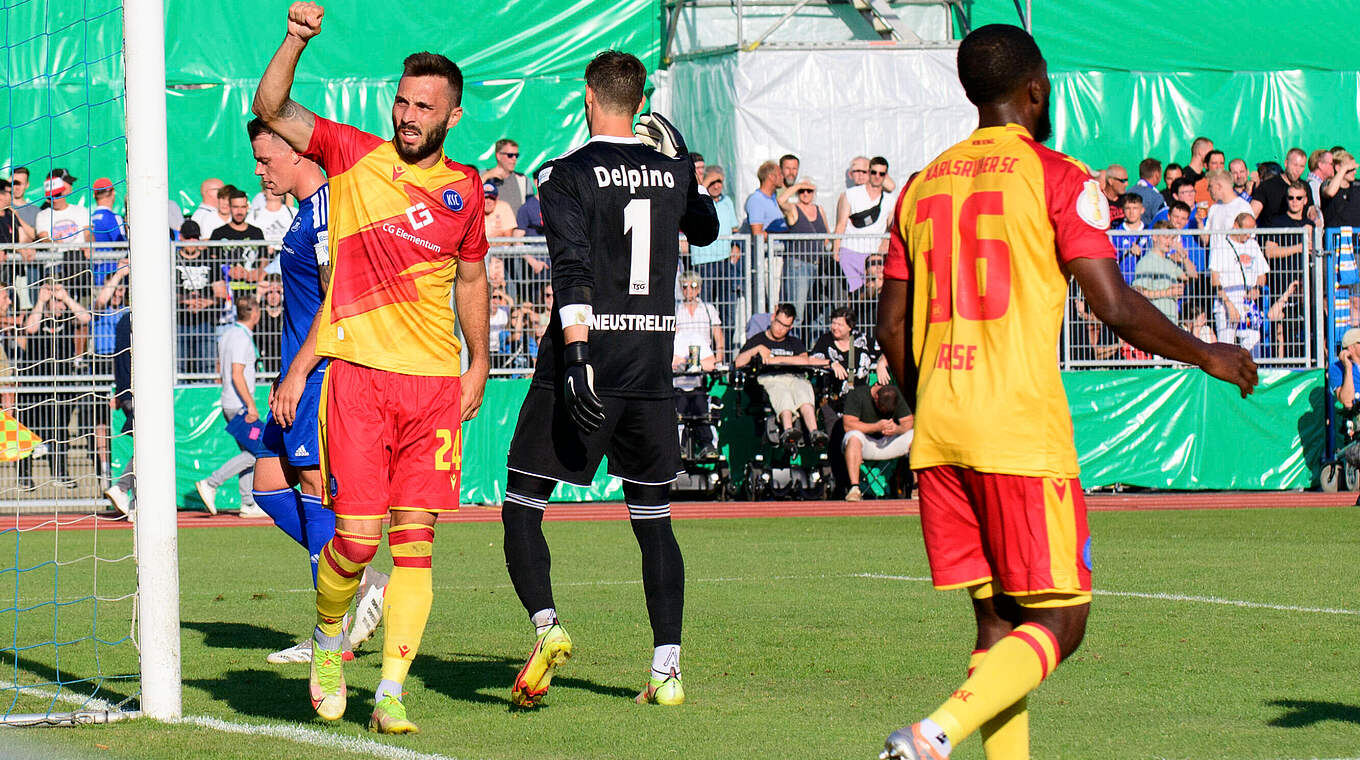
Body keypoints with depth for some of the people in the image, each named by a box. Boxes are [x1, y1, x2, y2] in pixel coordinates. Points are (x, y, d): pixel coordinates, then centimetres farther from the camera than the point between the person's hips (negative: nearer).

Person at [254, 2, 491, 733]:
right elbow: (270, 110, -6)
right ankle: (327, 635, 21)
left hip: (437, 383, 3)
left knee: (414, 541, -3)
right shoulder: (353, 155, 3)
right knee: (356, 536, -9)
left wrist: (479, 363, 23)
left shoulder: (464, 189, 10)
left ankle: (391, 693, -1)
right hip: (359, 372, -3)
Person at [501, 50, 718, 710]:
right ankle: (667, 667, 3)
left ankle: (546, 626, -18)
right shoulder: (672, 170, 7)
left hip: (586, 356, -4)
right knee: (653, 517, 11)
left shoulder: (568, 175, -7)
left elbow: (573, 273, -18)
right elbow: (705, 230, 29)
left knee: (522, 505, 3)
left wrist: (577, 357, -24)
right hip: (653, 366, 4)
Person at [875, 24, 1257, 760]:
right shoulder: (1057, 178, -4)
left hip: (938, 428, 6)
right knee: (1059, 622, -3)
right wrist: (1206, 355, 4)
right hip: (1021, 430, -6)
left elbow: (892, 326, 14)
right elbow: (1115, 306, -11)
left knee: (997, 617, 12)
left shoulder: (923, 185, 14)